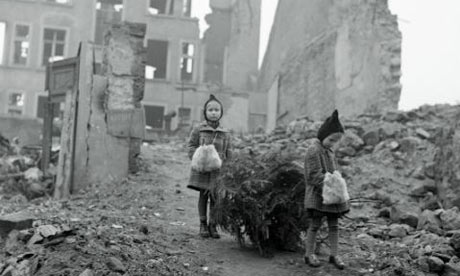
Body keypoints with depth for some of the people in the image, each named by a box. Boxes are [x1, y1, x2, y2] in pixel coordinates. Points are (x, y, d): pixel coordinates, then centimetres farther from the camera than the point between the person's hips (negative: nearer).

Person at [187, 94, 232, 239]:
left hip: (218, 171, 1)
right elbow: (191, 147, 1)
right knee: (203, 196, 6)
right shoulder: (198, 130, 0)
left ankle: (212, 225, 15)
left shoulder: (225, 134, 6)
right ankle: (203, 224, 19)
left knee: (215, 198, 1)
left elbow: (228, 154, 9)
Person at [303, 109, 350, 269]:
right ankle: (309, 254, 15)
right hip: (317, 195, -8)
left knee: (334, 225, 10)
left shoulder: (329, 151, 14)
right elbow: (315, 176, -20)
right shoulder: (314, 150, -15)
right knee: (315, 224, 3)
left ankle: (334, 255, 19)